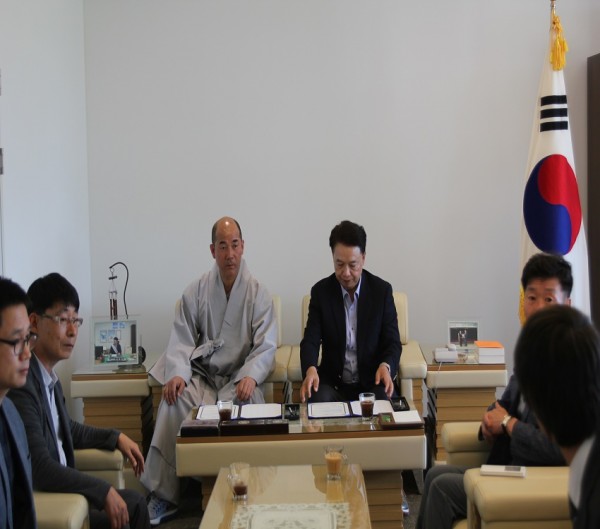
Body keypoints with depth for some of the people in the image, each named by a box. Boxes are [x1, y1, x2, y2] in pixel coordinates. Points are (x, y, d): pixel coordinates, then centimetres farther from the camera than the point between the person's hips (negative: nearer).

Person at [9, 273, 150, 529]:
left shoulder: (49, 375, 4)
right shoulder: (22, 383, -25)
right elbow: (40, 469, -28)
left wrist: (116, 438, 15)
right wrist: (104, 492, -23)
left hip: (59, 487, 9)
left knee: (135, 502, 14)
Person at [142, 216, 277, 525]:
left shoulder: (259, 294, 2)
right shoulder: (196, 291, 6)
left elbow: (265, 346, -4)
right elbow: (181, 340, 1)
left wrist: (250, 376, -24)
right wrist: (177, 374, -19)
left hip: (239, 380, -1)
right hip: (201, 376, 1)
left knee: (244, 406, -33)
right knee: (173, 402, -27)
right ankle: (163, 496, -21)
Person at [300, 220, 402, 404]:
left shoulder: (382, 290, -3)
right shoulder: (321, 291, -1)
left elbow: (393, 342, -2)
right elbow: (310, 340, -7)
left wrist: (386, 366, -26)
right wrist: (310, 369, -30)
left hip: (372, 381, 0)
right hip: (333, 382, 0)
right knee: (317, 402, -31)